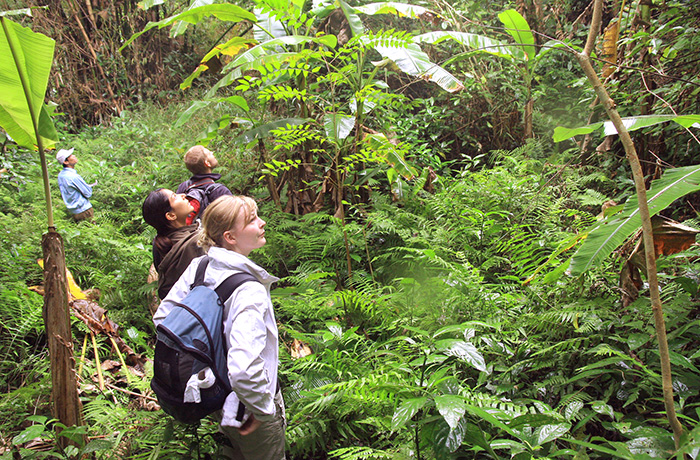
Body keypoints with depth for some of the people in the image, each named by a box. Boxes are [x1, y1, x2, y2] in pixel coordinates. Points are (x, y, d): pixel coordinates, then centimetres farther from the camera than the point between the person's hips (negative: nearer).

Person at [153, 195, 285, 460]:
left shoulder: (198, 267, -9)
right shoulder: (250, 291, -33)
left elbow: (163, 316, 3)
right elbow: (244, 370, -42)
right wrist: (264, 409, -25)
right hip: (244, 406, -7)